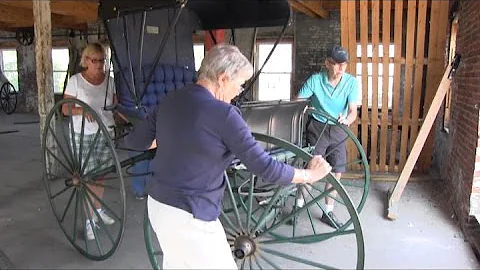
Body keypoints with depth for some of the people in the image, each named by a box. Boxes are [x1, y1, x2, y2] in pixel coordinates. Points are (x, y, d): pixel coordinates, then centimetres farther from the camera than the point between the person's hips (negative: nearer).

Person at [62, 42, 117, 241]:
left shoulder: (109, 81, 5)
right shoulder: (75, 81, -6)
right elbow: (65, 109, -6)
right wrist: (82, 110, -25)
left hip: (106, 133, 4)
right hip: (83, 136, -4)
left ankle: (98, 210, 32)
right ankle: (89, 220, 10)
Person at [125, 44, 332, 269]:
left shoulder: (171, 101, 1)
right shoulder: (223, 114, -21)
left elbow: (134, 140, 11)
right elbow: (265, 168, -19)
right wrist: (310, 174, -3)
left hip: (157, 204, 8)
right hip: (189, 216, -8)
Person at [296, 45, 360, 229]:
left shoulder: (351, 82, -10)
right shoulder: (315, 80, -14)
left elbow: (353, 111, -14)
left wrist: (346, 120, -36)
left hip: (338, 130, 3)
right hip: (317, 128, -3)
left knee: (336, 172, 4)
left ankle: (328, 212, 20)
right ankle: (299, 205, 19)